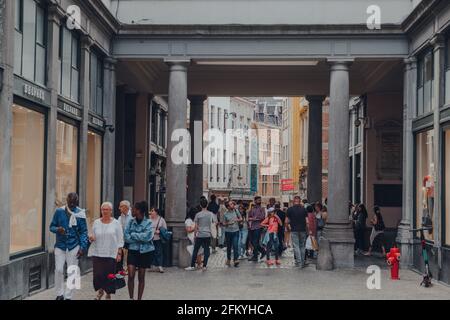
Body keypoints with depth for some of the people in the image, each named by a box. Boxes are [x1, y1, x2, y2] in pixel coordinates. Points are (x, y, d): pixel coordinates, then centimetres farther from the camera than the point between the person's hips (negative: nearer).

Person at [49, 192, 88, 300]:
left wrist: (83, 247, -9)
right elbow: (52, 226, 7)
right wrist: (57, 229, -16)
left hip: (74, 246, -1)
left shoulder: (80, 213, -3)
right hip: (60, 245, 1)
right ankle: (59, 294, 12)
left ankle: (68, 296, 14)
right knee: (58, 270, -5)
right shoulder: (59, 211, 0)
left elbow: (83, 231, 0)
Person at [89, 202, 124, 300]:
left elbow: (120, 239, 1)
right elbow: (92, 237, 14)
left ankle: (108, 294, 19)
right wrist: (91, 238, -10)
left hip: (111, 254, -1)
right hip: (97, 253, 1)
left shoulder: (116, 223, 1)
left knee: (109, 275, 0)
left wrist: (119, 253, -4)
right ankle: (100, 290, 23)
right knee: (98, 274, -4)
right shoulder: (96, 222, 7)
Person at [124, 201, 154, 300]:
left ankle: (139, 298, 19)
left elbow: (147, 236, -19)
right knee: (131, 275, -10)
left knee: (141, 277, 8)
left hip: (144, 252, -1)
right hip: (133, 250, 1)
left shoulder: (148, 222, -7)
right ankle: (131, 298, 2)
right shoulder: (131, 221, 0)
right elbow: (126, 237, -5)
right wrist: (140, 238, -14)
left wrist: (133, 235, -10)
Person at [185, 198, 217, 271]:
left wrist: (195, 235, 8)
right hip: (208, 235, 1)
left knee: (195, 250, 7)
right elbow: (215, 222, 5)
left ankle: (192, 266, 9)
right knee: (206, 251, 7)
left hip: (199, 235, -1)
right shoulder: (211, 214, 0)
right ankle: (204, 266, 5)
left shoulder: (198, 214, -4)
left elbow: (196, 227, -2)